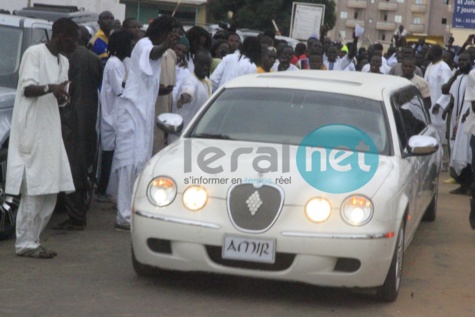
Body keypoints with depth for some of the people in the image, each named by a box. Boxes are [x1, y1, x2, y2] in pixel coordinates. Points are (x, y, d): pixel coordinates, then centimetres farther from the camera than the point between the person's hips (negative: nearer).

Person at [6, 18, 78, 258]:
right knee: (34, 189, -10)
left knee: (50, 189, 5)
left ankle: (32, 240, 13)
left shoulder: (63, 62, 18)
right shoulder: (34, 53, -7)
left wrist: (61, 94, -3)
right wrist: (50, 88, -34)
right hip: (31, 131, -8)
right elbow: (27, 88, -15)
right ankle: (25, 244, -5)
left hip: (51, 132, 8)